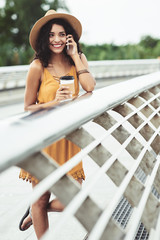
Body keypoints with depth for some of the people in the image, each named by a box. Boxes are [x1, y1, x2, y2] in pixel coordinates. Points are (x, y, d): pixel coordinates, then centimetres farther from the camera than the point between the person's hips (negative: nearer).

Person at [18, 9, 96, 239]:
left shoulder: (78, 59, 4)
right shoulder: (38, 66, -8)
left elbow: (90, 87, -15)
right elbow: (28, 107, -2)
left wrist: (75, 56, -11)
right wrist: (54, 102, -16)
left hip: (69, 137, 3)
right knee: (41, 198, 7)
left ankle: (36, 213, 30)